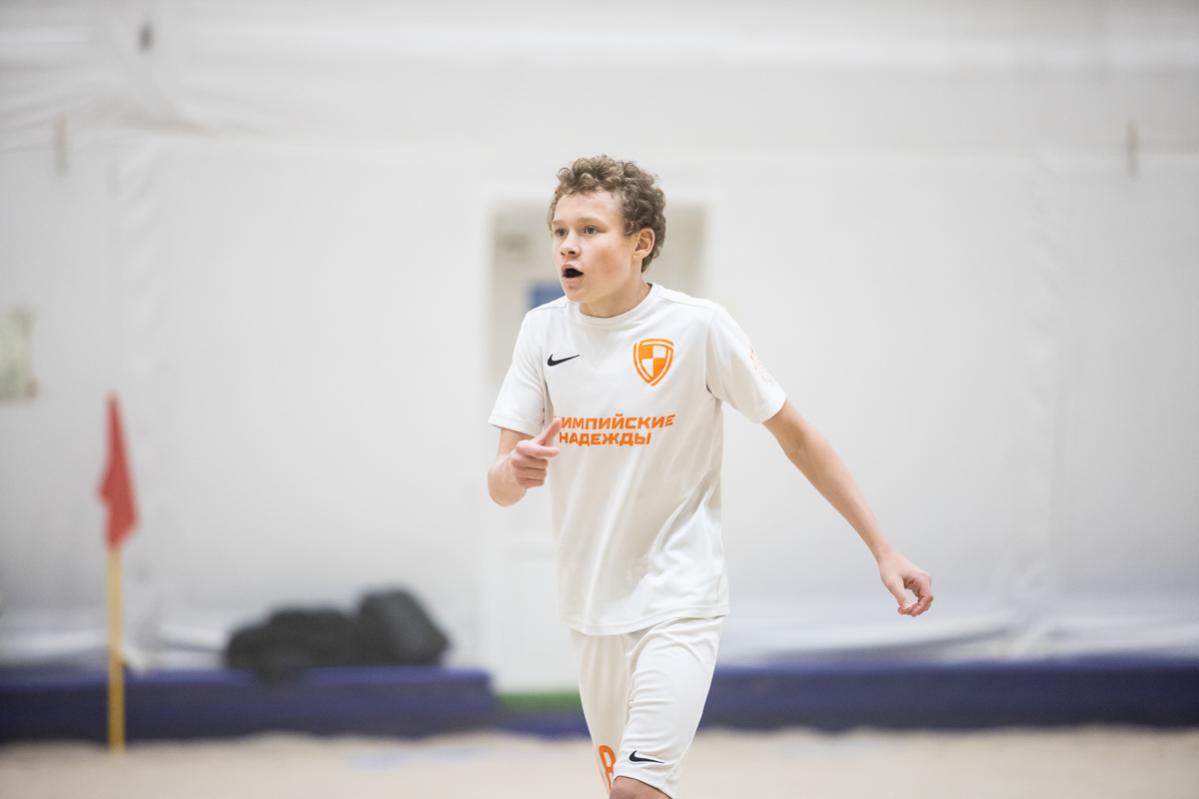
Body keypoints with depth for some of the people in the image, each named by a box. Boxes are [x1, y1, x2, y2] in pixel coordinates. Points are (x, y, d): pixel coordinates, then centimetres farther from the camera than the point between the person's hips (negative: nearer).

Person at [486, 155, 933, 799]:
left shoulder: (698, 327, -12)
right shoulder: (544, 330, -2)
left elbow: (795, 435, -3)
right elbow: (499, 490, -3)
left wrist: (882, 551, -4)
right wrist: (514, 470, -28)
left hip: (680, 602, -5)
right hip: (593, 606, 5)